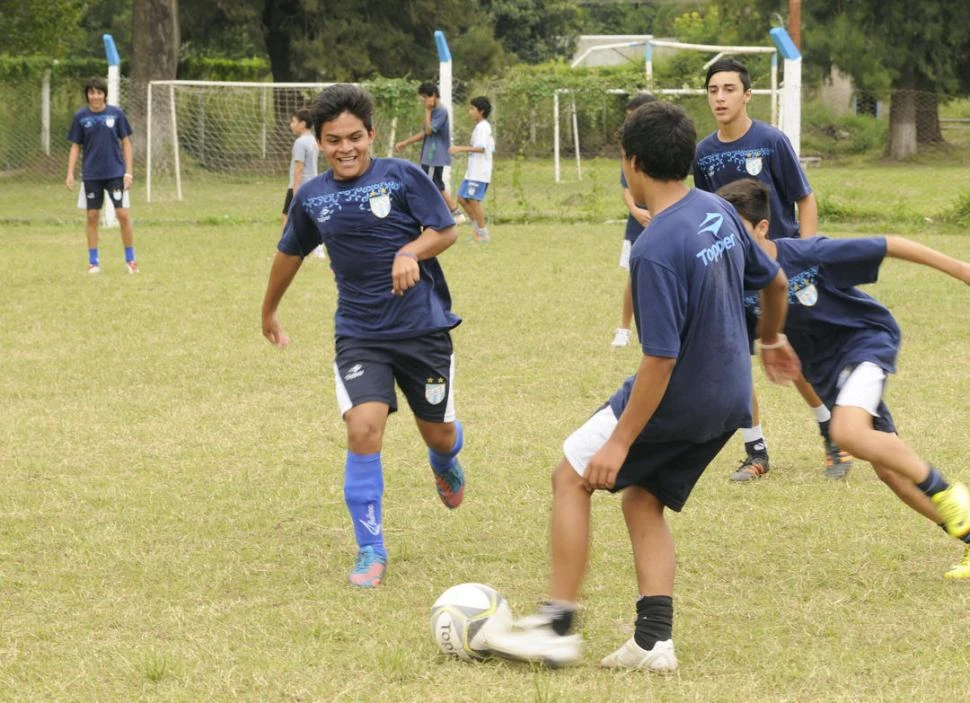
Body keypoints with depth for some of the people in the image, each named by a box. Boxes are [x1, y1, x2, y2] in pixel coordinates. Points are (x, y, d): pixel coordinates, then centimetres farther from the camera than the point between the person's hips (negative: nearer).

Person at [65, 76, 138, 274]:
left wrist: (129, 172, -3)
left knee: (123, 214, -5)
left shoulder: (116, 113, -2)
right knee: (92, 217, 4)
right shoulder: (81, 116, 0)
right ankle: (93, 262, 12)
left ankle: (130, 259, 7)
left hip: (115, 173, -1)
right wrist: (70, 173, -4)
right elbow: (75, 146, 5)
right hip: (91, 175, 1)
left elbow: (126, 143, 3)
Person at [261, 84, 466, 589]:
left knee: (439, 433, 11)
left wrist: (411, 252, -26)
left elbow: (446, 230, -5)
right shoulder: (311, 197, 3)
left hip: (423, 327, -1)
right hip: (359, 334, 1)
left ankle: (445, 464, 53)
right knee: (364, 429, -19)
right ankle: (370, 550, -5)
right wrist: (269, 311, 31)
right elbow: (290, 253, 19)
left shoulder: (402, 177, -7)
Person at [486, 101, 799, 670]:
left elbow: (661, 358, -26)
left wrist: (621, 441, -21)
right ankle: (654, 642, 10)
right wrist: (771, 341, 34)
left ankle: (558, 626, 6)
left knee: (572, 475, 6)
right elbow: (776, 282, 15)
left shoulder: (656, 251, -25)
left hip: (675, 403, -8)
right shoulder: (718, 211, 1)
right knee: (642, 500, 18)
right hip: (729, 403, 8)